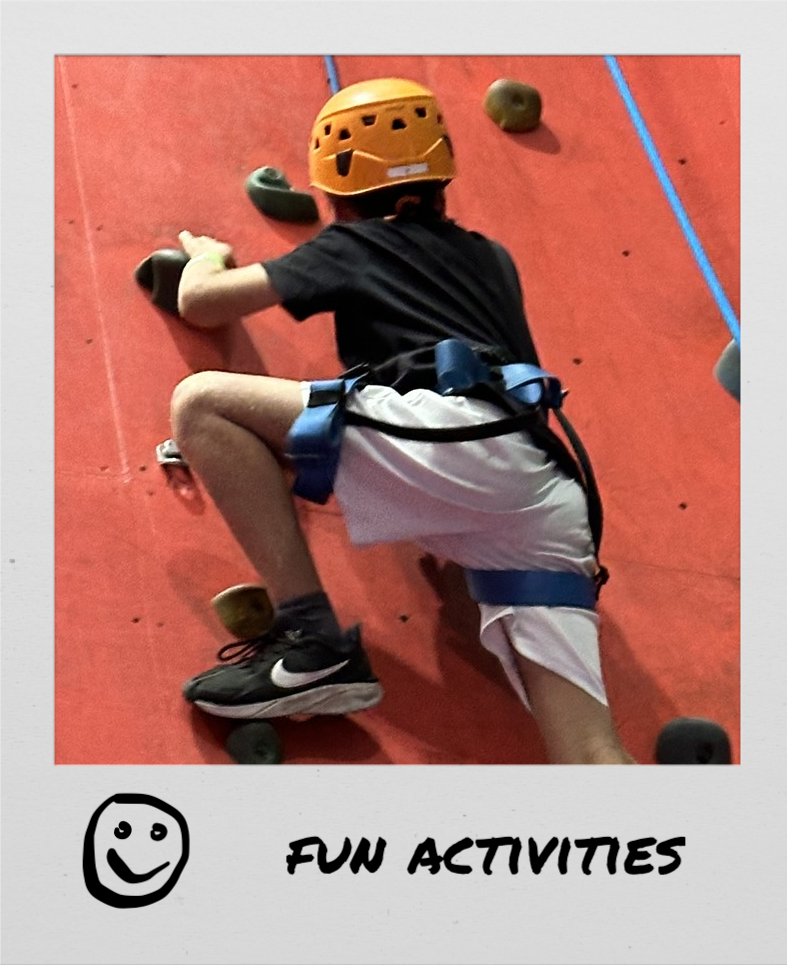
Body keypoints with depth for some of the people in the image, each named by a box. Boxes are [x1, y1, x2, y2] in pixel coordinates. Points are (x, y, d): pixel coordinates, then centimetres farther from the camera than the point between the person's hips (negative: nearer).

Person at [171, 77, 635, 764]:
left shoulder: (350, 244, 18)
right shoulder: (491, 258, 33)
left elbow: (200, 302, 20)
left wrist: (208, 255, 45)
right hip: (544, 493, 7)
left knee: (202, 402, -1)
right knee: (593, 757, -2)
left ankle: (314, 645, -12)